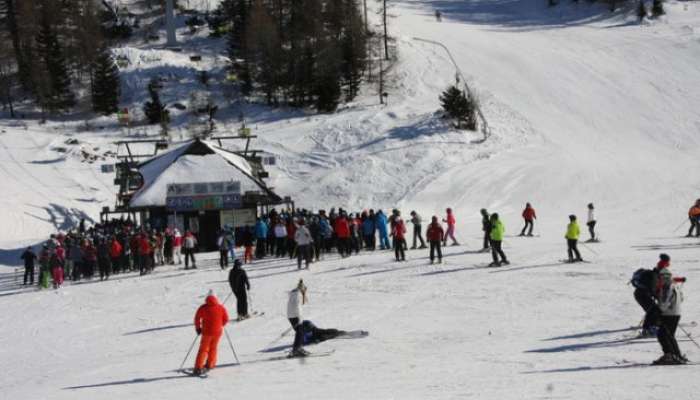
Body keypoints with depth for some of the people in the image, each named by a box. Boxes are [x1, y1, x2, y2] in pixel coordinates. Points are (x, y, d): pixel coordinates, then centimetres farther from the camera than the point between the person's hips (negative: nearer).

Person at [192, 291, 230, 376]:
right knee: (213, 348, 19)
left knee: (203, 349, 3)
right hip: (217, 331, 2)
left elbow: (197, 318, -3)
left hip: (206, 331, -1)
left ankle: (198, 368, -6)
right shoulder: (221, 308, -2)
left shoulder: (203, 308, -6)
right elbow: (226, 319, 4)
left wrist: (198, 328, 12)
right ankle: (210, 365, 23)